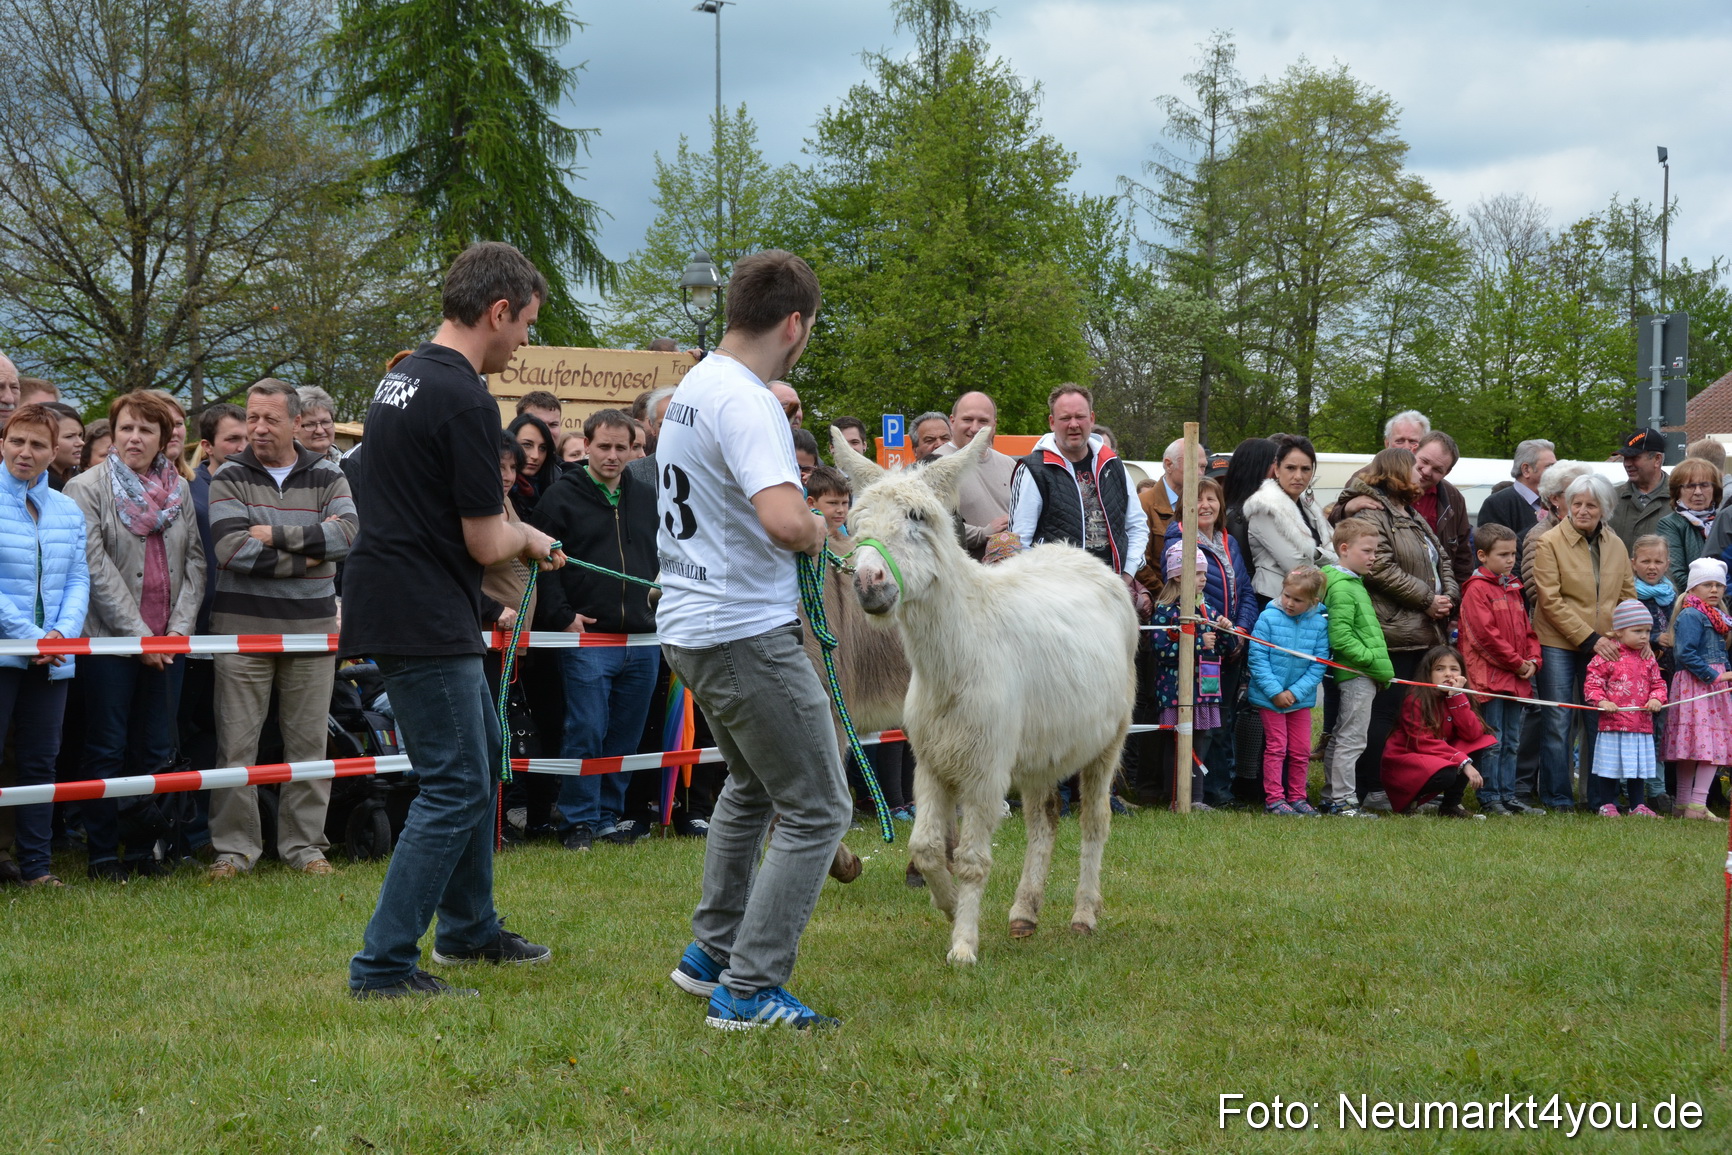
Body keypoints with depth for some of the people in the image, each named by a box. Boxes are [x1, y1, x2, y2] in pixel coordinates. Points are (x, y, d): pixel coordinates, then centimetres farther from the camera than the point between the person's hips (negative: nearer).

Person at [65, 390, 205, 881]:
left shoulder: (179, 490, 10)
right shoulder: (87, 488, -4)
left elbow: (194, 561, 8)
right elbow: (96, 567, -10)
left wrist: (178, 629, -4)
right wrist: (138, 634, -13)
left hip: (164, 644, 4)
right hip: (109, 639, -4)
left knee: (154, 749, 7)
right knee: (106, 750, 0)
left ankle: (144, 849, 16)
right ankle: (104, 854, 6)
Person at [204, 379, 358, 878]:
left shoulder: (327, 476, 8)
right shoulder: (229, 477, 3)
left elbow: (347, 533, -9)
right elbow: (231, 549, -11)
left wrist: (278, 534, -12)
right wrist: (303, 560, -10)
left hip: (311, 628, 2)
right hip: (242, 625, -2)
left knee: (308, 743, 5)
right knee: (236, 744, -2)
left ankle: (305, 844, 13)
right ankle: (234, 847, 5)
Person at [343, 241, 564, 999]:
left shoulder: (403, 377, 12)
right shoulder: (465, 401, -19)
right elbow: (486, 544, -17)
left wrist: (515, 540, 16)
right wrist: (527, 538, 4)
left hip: (399, 610, 10)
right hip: (426, 622, -10)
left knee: (479, 754, 22)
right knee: (456, 785, -7)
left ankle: (470, 929, 33)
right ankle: (383, 965, -6)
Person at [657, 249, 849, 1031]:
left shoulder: (692, 386, 10)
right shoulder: (746, 403, -20)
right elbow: (782, 520, -35)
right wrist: (816, 533, -14)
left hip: (687, 627, 10)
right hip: (747, 635, -10)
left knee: (751, 788, 28)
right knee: (816, 812, -3)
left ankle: (710, 952, 33)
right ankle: (749, 989, -5)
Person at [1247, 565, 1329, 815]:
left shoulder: (1319, 624, -5)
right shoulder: (1269, 617, -11)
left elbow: (1318, 665, -5)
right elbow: (1257, 658, -12)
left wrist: (1296, 692, -14)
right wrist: (1275, 692, -17)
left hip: (1301, 698, 3)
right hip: (1270, 697, -3)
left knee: (1301, 750, 8)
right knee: (1276, 748, 1)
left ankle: (1297, 797, 20)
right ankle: (1274, 799, 7)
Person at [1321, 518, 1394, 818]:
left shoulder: (1353, 583, 18)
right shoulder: (1341, 588, -15)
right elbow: (1340, 636, -22)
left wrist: (1379, 665, 15)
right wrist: (1371, 658, -21)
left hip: (1362, 673, 11)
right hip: (1356, 674, -11)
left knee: (1341, 738, 15)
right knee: (1352, 740, -6)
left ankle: (1332, 798, 21)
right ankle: (1344, 801, -3)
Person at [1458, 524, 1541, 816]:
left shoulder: (1514, 589, 16)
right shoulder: (1476, 589, -10)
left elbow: (1527, 629, 20)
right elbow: (1486, 635, -17)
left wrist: (1532, 660, 2)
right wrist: (1517, 663, -13)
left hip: (1516, 679, 8)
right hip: (1489, 677, -8)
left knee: (1511, 742, 12)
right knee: (1492, 742, -5)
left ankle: (1507, 795, 18)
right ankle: (1489, 798, 1)